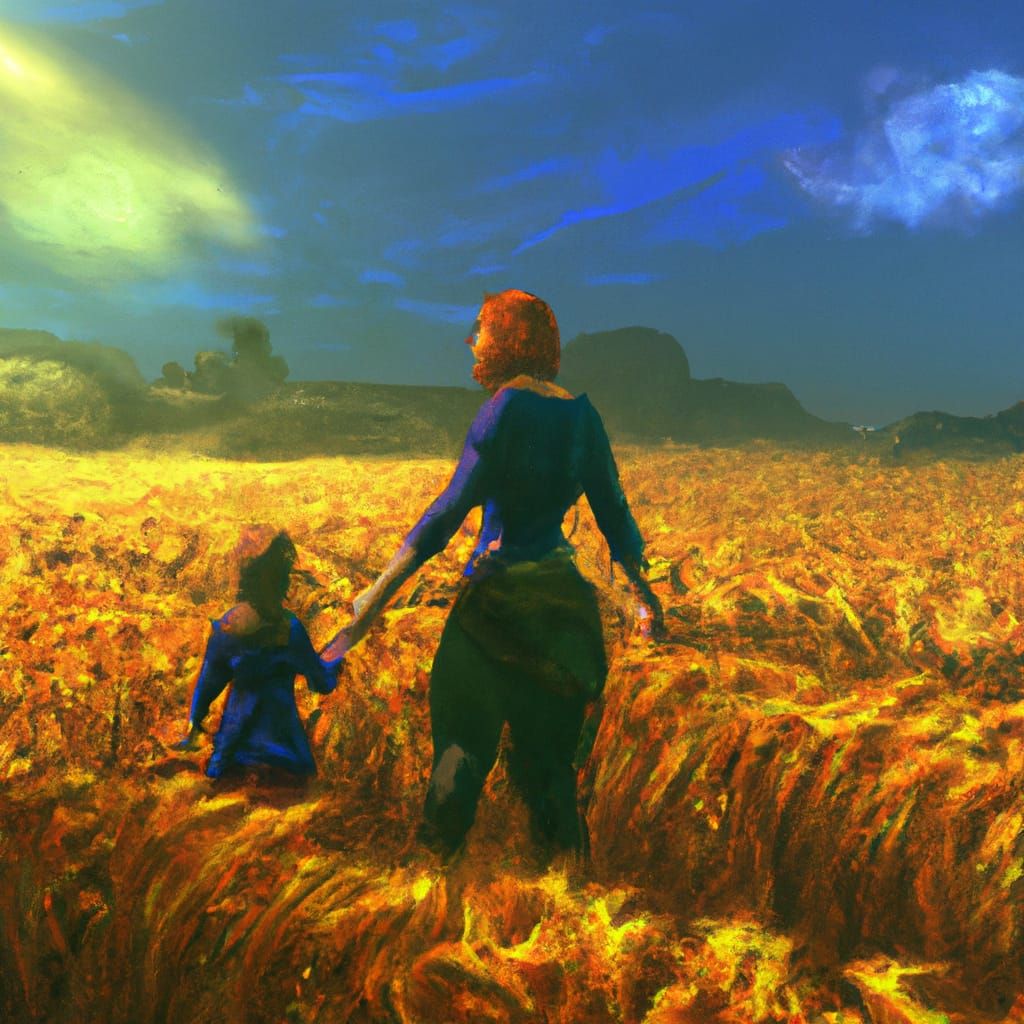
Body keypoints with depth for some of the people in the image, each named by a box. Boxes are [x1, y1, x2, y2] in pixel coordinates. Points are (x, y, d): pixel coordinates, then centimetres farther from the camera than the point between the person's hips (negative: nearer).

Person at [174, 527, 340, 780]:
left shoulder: (225, 627, -13)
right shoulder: (289, 629, -23)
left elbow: (208, 681, -2)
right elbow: (321, 682, -13)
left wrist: (195, 723, 11)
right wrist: (336, 657, 8)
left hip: (237, 726, 4)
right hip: (278, 732, -4)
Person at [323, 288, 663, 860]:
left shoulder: (507, 406, -14)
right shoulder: (582, 414, 4)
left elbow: (451, 510, -21)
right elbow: (614, 513, 8)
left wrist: (377, 595, -20)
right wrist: (643, 589, 19)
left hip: (500, 597, -6)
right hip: (563, 596, 6)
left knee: (464, 734, 10)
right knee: (547, 743, 19)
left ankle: (439, 854, 23)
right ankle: (565, 848, 30)